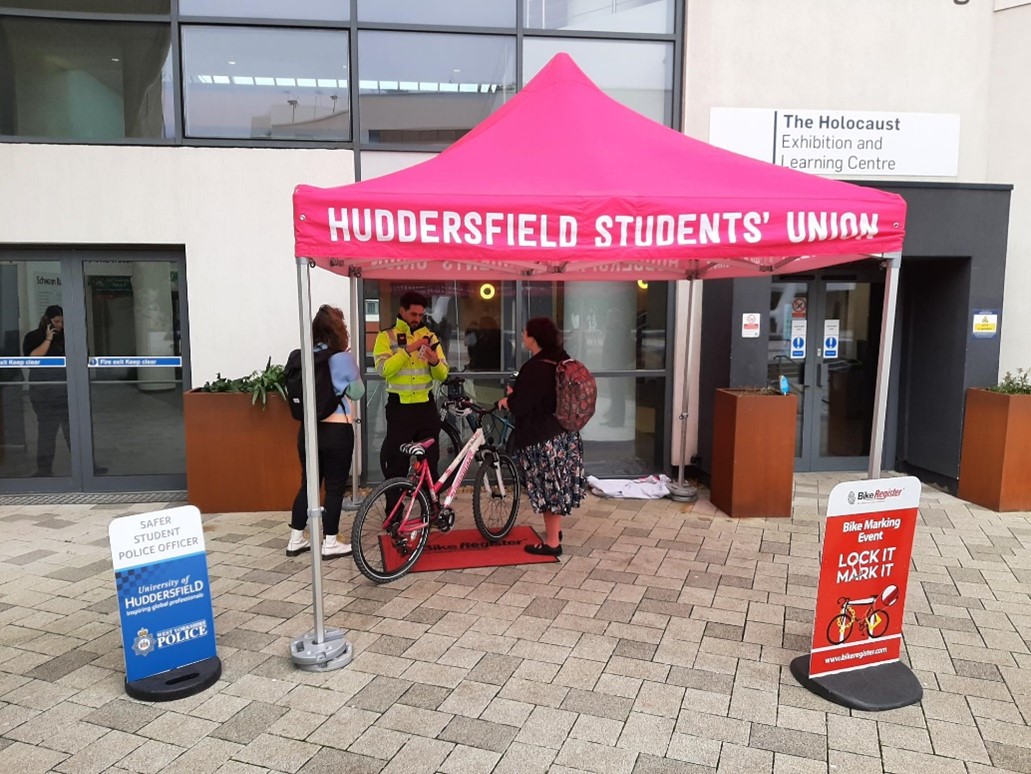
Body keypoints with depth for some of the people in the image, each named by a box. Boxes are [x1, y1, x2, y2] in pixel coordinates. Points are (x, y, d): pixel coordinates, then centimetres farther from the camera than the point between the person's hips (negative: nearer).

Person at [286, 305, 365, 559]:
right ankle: (330, 543, 11)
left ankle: (296, 539, 24)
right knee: (335, 487, 5)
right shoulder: (343, 358, -11)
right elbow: (357, 393, 0)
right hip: (337, 431, -5)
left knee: (308, 484, 16)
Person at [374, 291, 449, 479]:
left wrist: (435, 362, -18)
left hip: (426, 406, 3)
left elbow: (442, 374, 3)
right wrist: (408, 350, -24)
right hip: (399, 407, -3)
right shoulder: (386, 336, -2)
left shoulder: (429, 336, 8)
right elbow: (383, 369, -18)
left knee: (430, 460, 9)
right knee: (396, 463, 3)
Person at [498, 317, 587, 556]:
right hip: (565, 434, 9)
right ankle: (555, 531, 37)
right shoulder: (560, 363, 5)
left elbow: (519, 407, -19)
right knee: (558, 485, 20)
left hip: (542, 439, -9)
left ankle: (552, 543, 13)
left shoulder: (535, 368, -22)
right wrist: (517, 393, 19)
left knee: (548, 487, 2)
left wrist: (505, 401, 2)